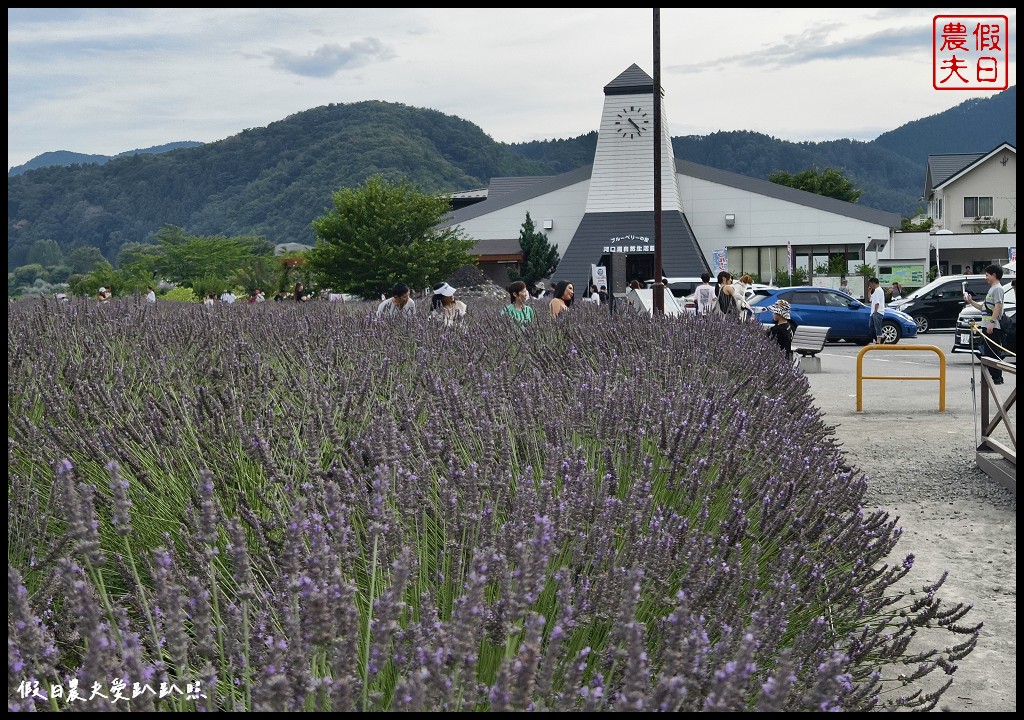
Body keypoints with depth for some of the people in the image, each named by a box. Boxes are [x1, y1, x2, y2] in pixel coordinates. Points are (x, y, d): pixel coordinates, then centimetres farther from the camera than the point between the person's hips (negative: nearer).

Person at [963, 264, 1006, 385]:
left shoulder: (997, 288, -8)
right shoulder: (992, 289, 23)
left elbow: (998, 306, -18)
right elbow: (984, 307, 25)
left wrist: (992, 322, -24)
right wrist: (971, 302, 20)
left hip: (993, 328, -10)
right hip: (986, 326, 10)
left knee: (993, 352, -9)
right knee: (987, 352, 11)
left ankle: (997, 378, -8)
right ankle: (990, 376, 17)